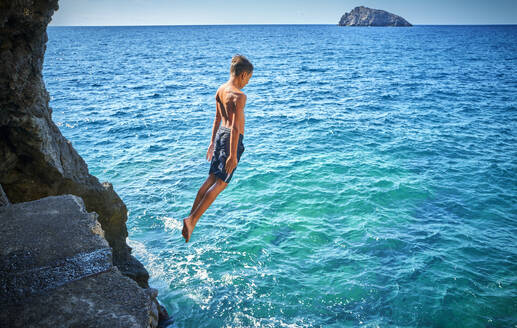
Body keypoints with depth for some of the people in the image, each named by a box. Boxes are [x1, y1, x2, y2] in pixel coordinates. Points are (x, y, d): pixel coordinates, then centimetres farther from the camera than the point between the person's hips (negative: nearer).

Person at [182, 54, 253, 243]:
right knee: (221, 183, -1)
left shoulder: (220, 90, 10)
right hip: (233, 139, -8)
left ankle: (191, 216, 14)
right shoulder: (239, 96, -16)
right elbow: (235, 127, -21)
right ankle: (192, 220, -4)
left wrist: (212, 142, 26)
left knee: (211, 179, 13)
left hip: (220, 134, 8)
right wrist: (233, 155, -21)